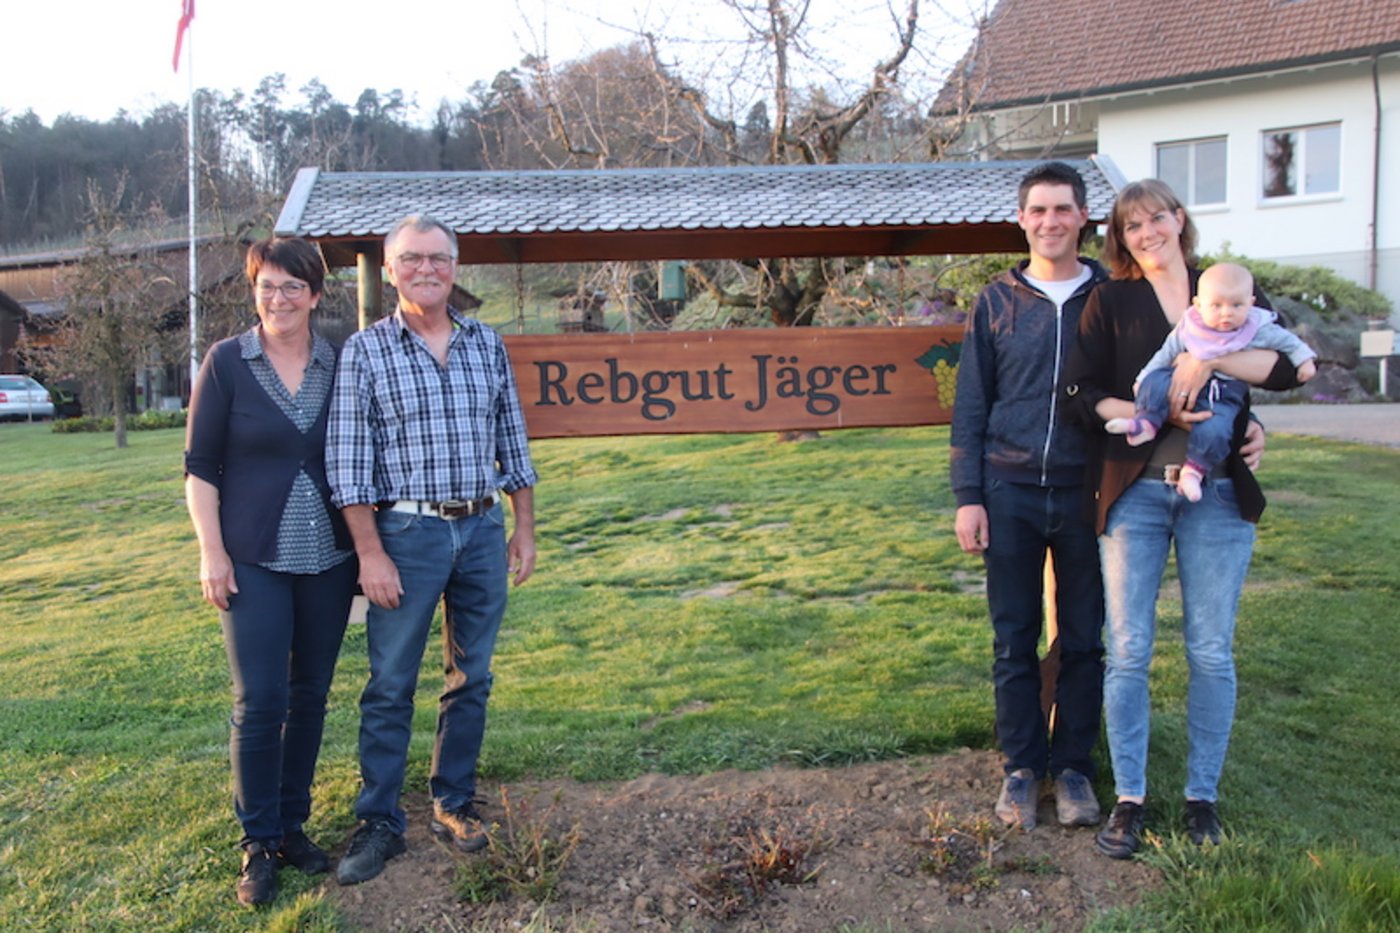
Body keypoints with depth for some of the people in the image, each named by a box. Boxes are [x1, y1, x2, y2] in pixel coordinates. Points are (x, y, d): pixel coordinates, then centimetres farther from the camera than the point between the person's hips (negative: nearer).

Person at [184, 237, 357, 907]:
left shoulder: (341, 365, 3)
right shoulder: (226, 362, -3)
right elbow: (200, 465, -2)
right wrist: (211, 550, -8)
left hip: (329, 559, 3)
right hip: (255, 560, -2)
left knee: (310, 697, 10)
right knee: (261, 701, -3)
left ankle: (293, 825, 26)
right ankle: (258, 844, 13)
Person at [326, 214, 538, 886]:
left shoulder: (487, 345, 7)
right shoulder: (365, 350, -2)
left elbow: (512, 443, 12)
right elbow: (347, 461, -5)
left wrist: (524, 527, 8)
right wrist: (370, 552, -11)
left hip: (483, 530, 3)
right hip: (407, 533, -3)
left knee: (471, 678, 11)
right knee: (391, 685, 3)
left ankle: (453, 803, 26)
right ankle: (378, 823, 16)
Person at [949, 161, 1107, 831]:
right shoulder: (998, 303, 6)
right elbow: (970, 406, 6)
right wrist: (967, 496, -1)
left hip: (1086, 496, 0)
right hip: (1011, 496, 1)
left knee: (1084, 641, 8)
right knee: (1014, 643, 6)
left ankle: (1074, 768, 23)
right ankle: (1022, 767, 20)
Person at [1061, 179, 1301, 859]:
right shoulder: (1110, 301, 8)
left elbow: (1286, 366, -3)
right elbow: (1081, 396, -2)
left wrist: (1209, 357, -17)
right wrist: (1158, 414, -14)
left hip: (1219, 493, 1)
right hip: (1133, 491, -1)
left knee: (1211, 652, 5)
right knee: (1128, 651, 0)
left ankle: (1202, 797, 20)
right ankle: (1129, 799, 12)